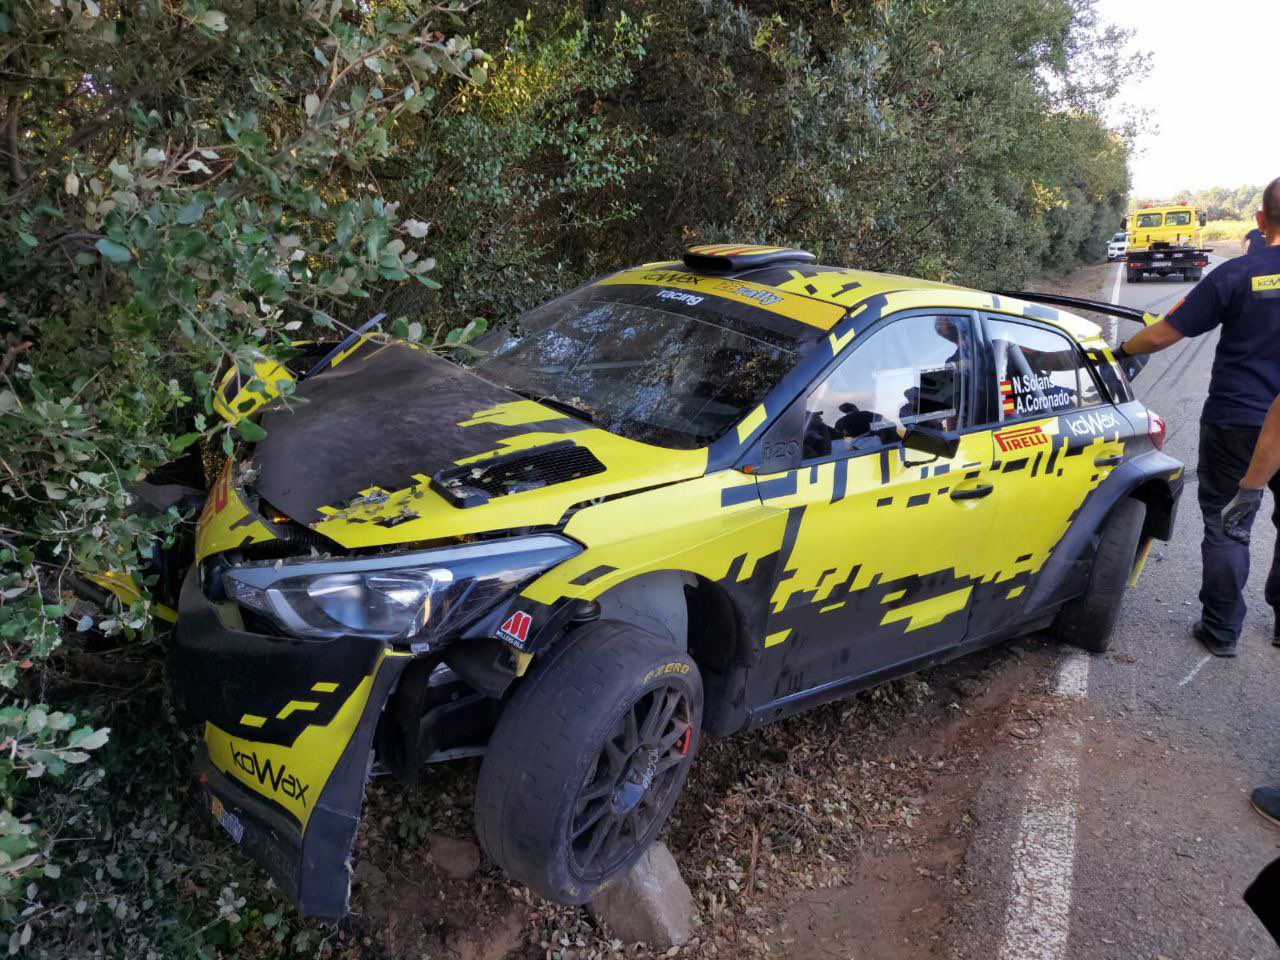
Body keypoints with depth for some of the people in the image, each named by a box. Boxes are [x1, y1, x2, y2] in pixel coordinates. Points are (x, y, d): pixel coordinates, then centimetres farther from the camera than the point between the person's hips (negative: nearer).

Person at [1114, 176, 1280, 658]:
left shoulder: (1238, 274, -12)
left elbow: (1163, 334, -10)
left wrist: (1122, 351, 7)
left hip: (1236, 424, -3)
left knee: (1225, 524, 9)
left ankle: (1221, 631, 16)